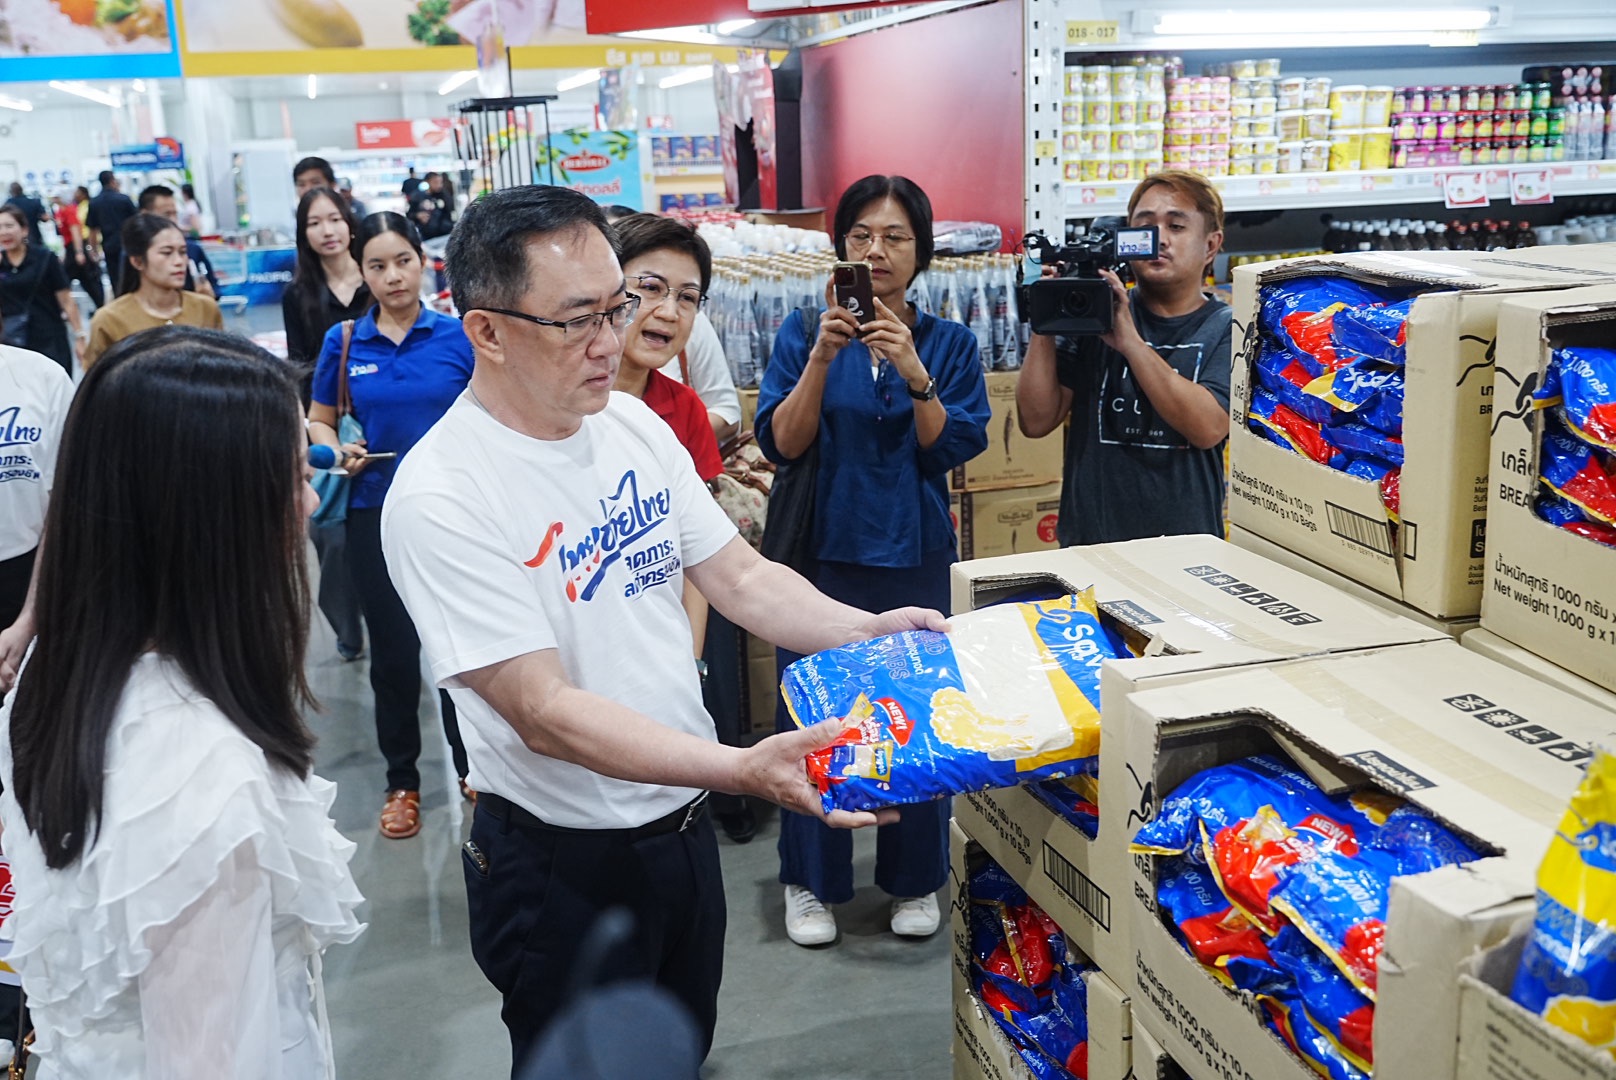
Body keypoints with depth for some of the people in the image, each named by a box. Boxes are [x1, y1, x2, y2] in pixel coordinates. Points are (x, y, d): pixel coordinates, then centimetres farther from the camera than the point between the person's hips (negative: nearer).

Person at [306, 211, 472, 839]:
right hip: (377, 512, 1)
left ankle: (472, 767, 27)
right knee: (393, 651, 11)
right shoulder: (343, 342, 3)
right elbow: (317, 421, 11)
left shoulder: (458, 336, -2)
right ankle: (402, 781, 27)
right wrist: (338, 451, -9)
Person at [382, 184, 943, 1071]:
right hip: (564, 865, -6)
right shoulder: (441, 498, -23)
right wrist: (743, 770, -36)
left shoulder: (633, 422, -1)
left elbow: (740, 576, 4)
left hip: (683, 824, 6)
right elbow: (544, 713, -27)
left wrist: (866, 632, -13)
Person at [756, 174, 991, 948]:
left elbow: (957, 449, -6)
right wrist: (821, 358, -21)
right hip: (820, 554, -1)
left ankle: (914, 880, 25)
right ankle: (811, 882, 21)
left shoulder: (950, 343, 4)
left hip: (914, 557, 1)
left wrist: (916, 378, -21)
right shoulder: (804, 332, 1)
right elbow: (780, 443, -8)